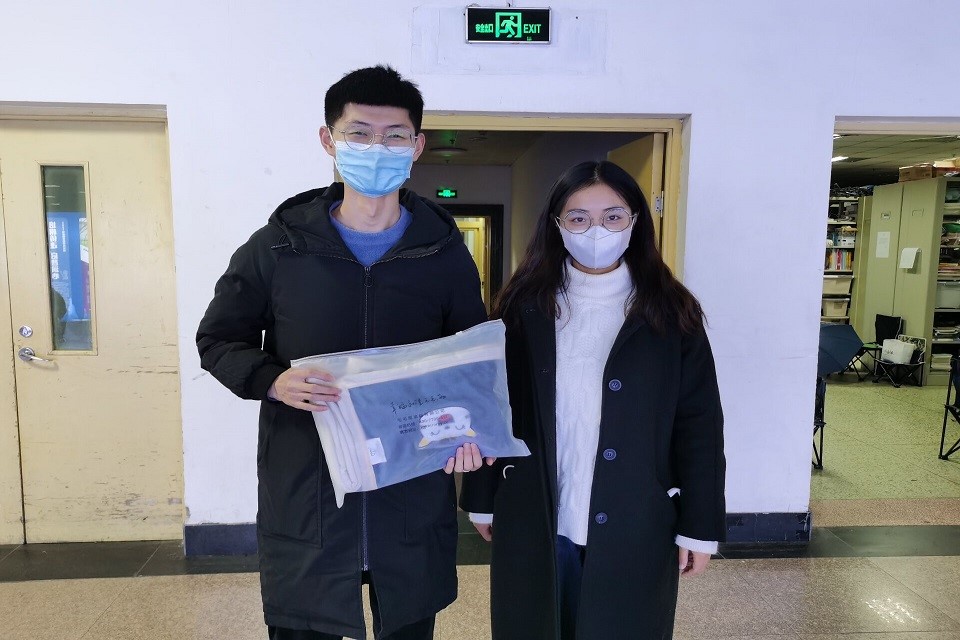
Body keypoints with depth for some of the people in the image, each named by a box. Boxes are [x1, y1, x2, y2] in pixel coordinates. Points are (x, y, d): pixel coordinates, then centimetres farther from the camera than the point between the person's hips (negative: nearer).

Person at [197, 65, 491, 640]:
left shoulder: (446, 254, 0)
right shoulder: (278, 246, -3)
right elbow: (218, 339, 6)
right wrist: (272, 380, -15)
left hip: (413, 501, 1)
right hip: (302, 501, 0)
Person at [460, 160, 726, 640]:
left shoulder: (670, 313, -5)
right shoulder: (524, 306, -3)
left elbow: (699, 425, -4)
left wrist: (699, 525, -4)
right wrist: (483, 500, 3)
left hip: (634, 525, -1)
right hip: (534, 520, 1)